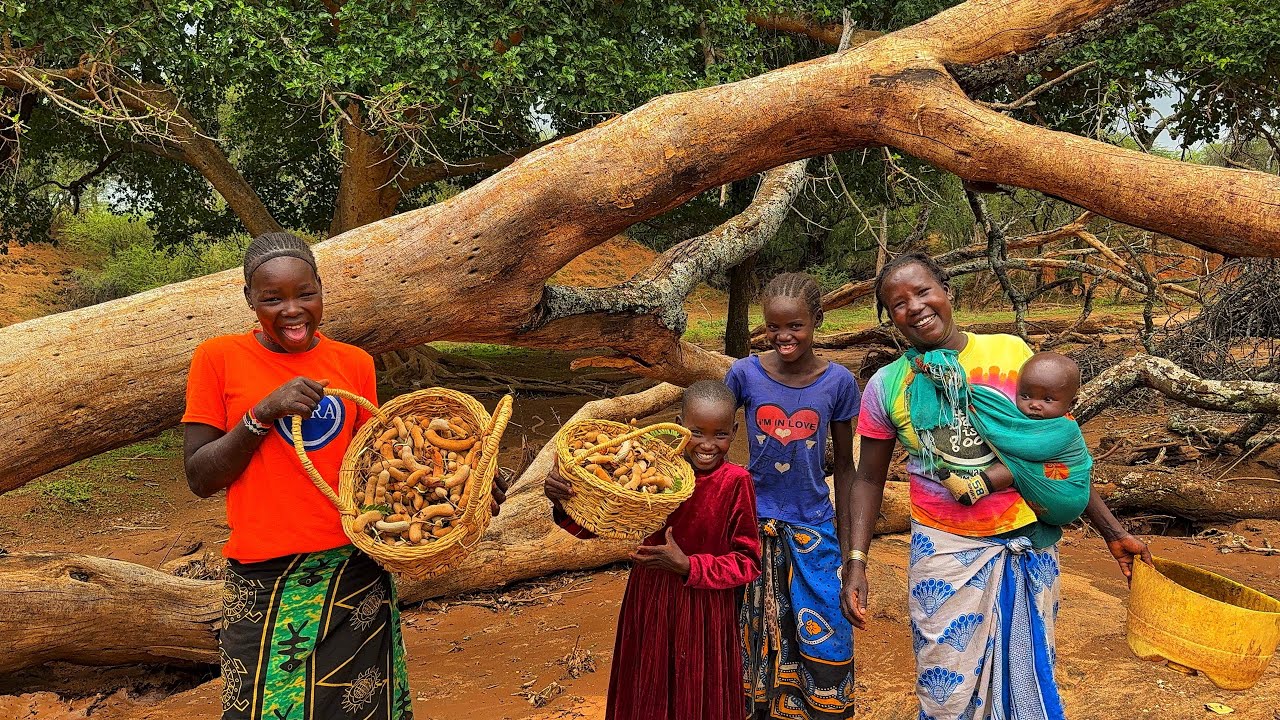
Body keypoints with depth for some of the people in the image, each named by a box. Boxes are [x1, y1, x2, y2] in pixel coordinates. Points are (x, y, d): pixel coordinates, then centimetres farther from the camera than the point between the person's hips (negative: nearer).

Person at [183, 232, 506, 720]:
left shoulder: (354, 363, 5)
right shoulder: (219, 359, -1)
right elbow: (200, 478, -3)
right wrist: (264, 413, -16)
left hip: (356, 574, 2)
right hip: (266, 583, -2)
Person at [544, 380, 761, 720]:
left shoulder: (735, 482, -15)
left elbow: (747, 561, -10)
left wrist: (688, 566, -23)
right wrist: (564, 501, -27)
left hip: (705, 611, -2)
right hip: (649, 601, 2)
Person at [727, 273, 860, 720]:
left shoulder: (838, 382, -8)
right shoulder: (745, 373, -9)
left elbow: (844, 466, 1)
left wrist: (846, 541, 4)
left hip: (813, 529, 0)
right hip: (755, 524, 1)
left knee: (823, 639, 4)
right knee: (756, 636, 13)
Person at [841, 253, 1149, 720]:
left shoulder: (1011, 353, -4)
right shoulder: (886, 386, -5)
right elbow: (869, 479, 4)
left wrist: (1112, 531, 7)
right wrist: (856, 562, -5)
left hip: (1029, 543, 1)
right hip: (946, 548, -1)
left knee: (1028, 679, 15)